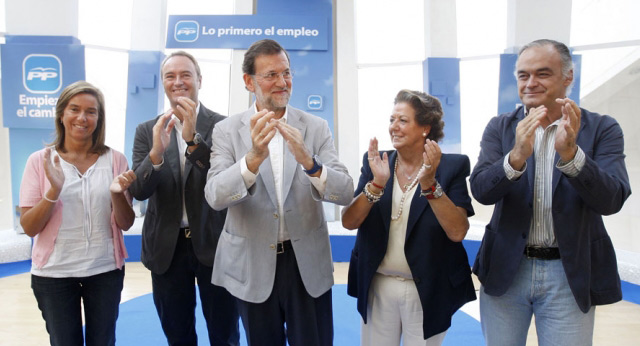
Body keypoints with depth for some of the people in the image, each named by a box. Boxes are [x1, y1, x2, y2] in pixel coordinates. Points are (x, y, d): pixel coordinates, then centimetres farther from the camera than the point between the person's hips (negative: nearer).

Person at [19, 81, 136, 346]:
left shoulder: (115, 159, -3)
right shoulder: (40, 161, -4)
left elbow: (125, 224, -1)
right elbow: (29, 228, -6)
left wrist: (117, 193, -21)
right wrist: (54, 190, -22)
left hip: (105, 270, 1)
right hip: (54, 273, -1)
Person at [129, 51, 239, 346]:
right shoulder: (147, 131, 3)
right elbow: (138, 190, -6)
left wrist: (192, 138, -27)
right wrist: (156, 152, -25)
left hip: (214, 243, -2)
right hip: (167, 247, 3)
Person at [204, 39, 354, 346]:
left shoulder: (316, 128, -3)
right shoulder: (227, 131, -4)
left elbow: (345, 193, -11)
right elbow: (215, 197, -16)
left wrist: (308, 161, -30)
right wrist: (253, 158, -34)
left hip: (308, 265, 0)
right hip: (252, 266, 0)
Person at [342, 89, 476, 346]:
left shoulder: (452, 166, -8)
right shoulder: (375, 163, -1)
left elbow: (458, 232, -17)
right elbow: (349, 222, -8)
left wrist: (429, 183, -27)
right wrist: (377, 183, -23)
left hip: (427, 291, -2)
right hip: (377, 286, 2)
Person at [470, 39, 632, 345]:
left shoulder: (602, 129, -4)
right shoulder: (500, 128, 0)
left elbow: (612, 200, -16)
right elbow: (480, 190, -13)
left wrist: (570, 152, -31)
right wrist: (517, 155, -31)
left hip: (570, 274, -1)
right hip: (506, 269, 2)